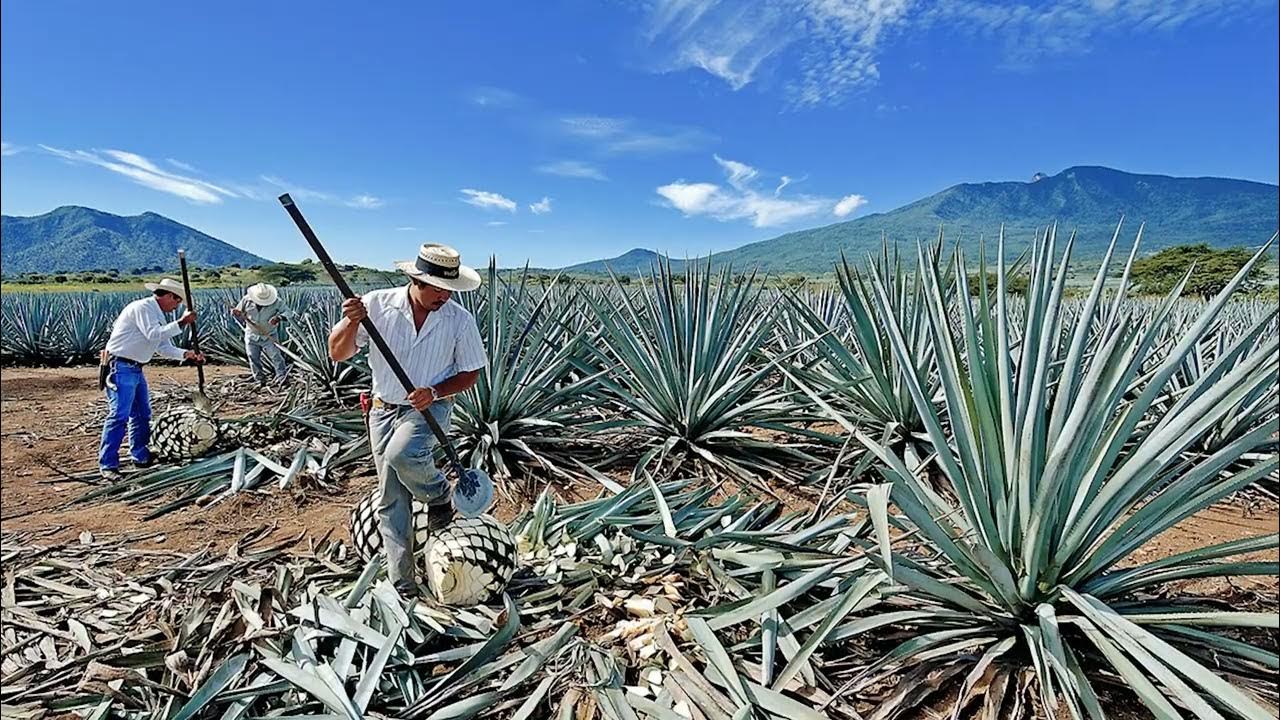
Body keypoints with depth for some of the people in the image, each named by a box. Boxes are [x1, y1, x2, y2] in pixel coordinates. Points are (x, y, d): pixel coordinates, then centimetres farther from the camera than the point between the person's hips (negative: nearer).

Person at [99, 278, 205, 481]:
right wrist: (181, 323, -24)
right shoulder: (142, 307, -13)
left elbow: (165, 348, 14)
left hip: (135, 369, 10)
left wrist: (187, 354, 0)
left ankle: (141, 457, 24)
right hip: (121, 367, -10)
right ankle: (107, 465, -8)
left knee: (142, 414, 14)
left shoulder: (158, 316, 16)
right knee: (119, 415, -12)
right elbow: (154, 335, -26)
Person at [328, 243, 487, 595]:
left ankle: (440, 494, -1)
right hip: (384, 410, 2)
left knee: (401, 453, -34)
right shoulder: (378, 304, -10)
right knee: (392, 500, 7)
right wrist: (352, 323, -27)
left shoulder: (460, 320, -11)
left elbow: (471, 373, -2)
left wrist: (435, 392, -19)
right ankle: (402, 585, 21)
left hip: (430, 408, -2)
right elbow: (337, 354, -6)